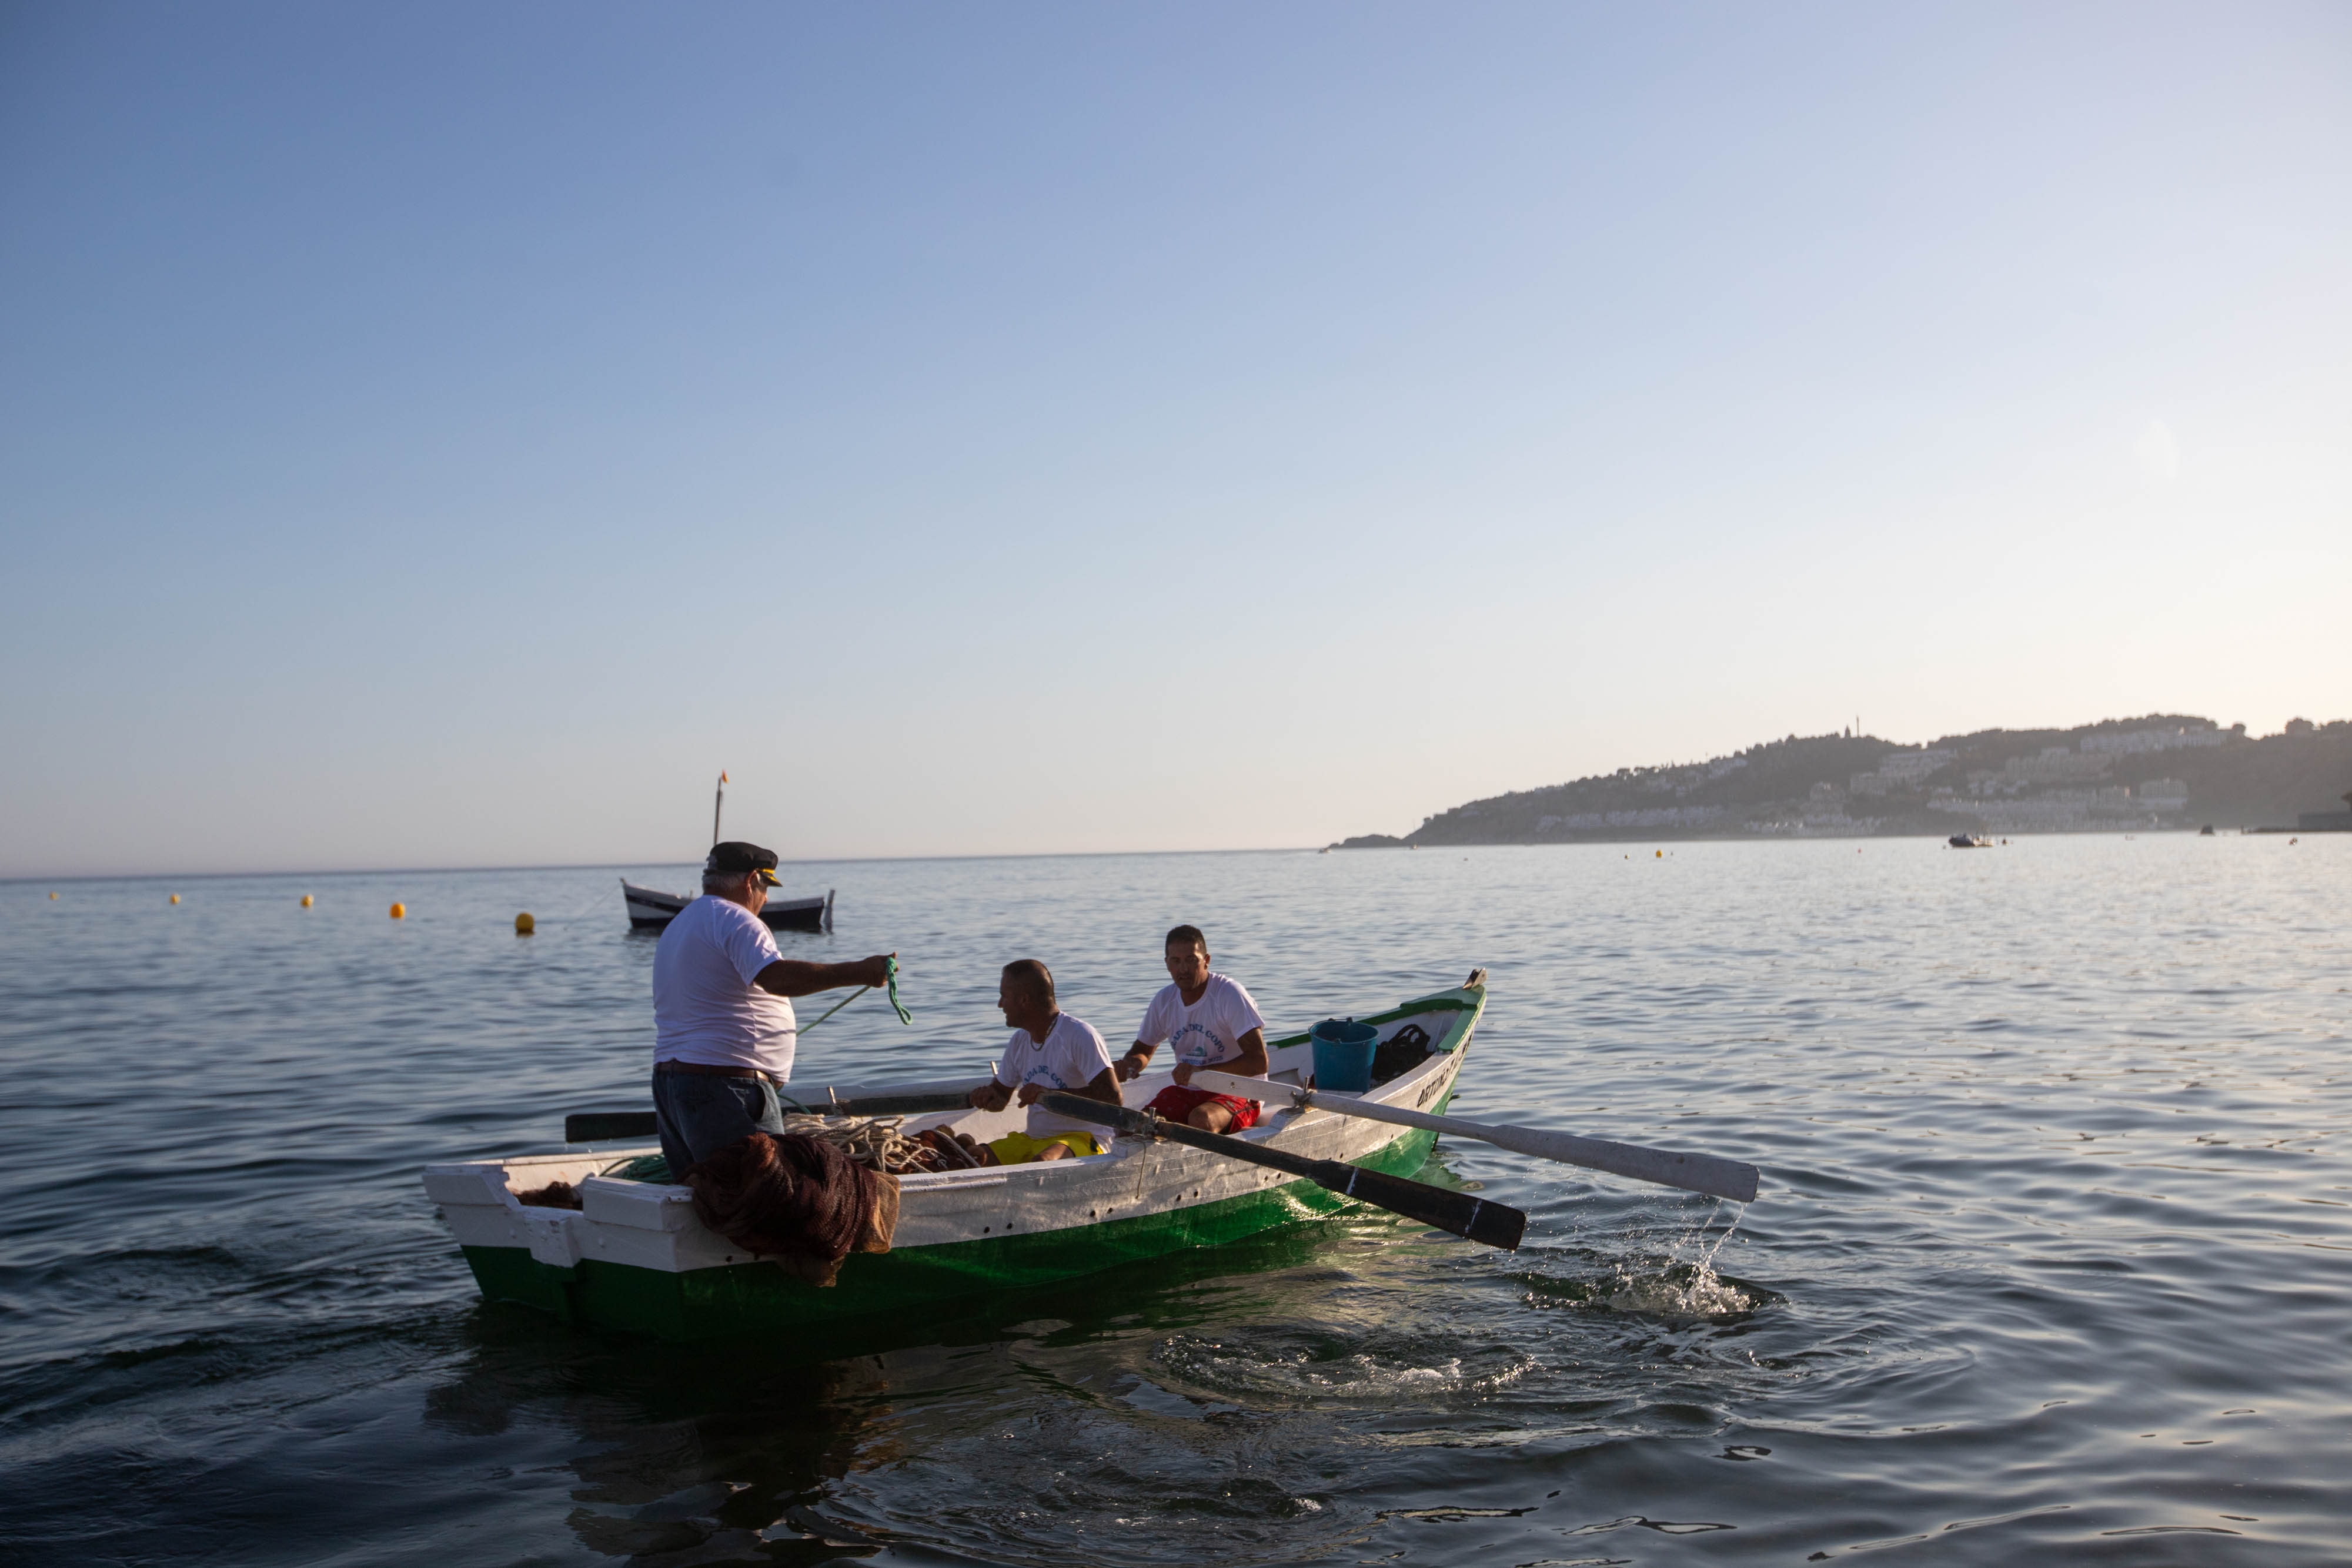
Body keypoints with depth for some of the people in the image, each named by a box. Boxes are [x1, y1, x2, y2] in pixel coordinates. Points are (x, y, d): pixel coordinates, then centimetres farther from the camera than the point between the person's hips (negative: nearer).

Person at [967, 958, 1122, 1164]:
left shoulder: (1080, 1036, -12)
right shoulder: (1019, 1041, 13)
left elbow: (1113, 1097, -22)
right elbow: (1001, 1097, 25)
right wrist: (988, 1097, -1)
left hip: (1080, 1138, -7)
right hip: (1032, 1139, 7)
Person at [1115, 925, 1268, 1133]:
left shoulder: (1230, 995, -15)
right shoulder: (1164, 1000, 3)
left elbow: (1259, 1062, -22)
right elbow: (1143, 1049, 18)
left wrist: (1203, 1071, -33)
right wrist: (1133, 1062, -8)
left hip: (1236, 1093, -5)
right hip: (1186, 1091, 5)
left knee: (1201, 1119, -37)